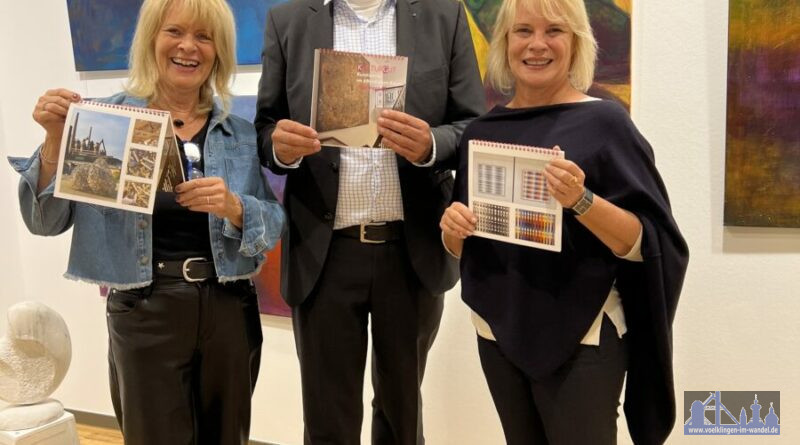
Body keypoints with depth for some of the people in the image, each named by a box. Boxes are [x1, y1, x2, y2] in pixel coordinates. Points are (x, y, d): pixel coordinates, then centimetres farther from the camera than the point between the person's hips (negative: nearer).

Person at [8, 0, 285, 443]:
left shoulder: (243, 134, 5)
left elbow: (274, 225, 1)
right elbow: (46, 221, -2)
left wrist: (233, 207, -19)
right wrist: (55, 140, -17)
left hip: (229, 309, 3)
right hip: (145, 312, -2)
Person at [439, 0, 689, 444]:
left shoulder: (604, 122, -8)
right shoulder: (482, 130, 5)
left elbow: (644, 243, -11)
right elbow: (460, 248, 12)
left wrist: (582, 201, -27)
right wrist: (452, 226, -10)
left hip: (581, 339, -4)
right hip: (497, 332, 5)